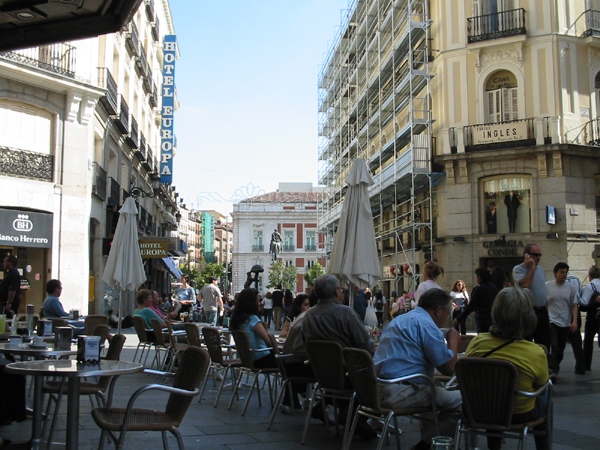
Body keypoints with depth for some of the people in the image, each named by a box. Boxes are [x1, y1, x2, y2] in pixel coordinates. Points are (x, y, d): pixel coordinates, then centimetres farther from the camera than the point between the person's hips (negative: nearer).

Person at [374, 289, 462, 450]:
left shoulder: (399, 320, 19)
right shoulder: (426, 325, -11)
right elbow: (449, 368, -10)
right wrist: (453, 341, 7)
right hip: (397, 394, -10)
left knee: (435, 389, 28)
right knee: (459, 400, 0)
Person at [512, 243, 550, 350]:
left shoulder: (540, 269, 15)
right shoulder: (518, 269, -7)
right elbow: (525, 285, -26)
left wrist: (546, 312, 18)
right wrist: (531, 268, -13)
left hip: (542, 312, 7)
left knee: (544, 345, 10)